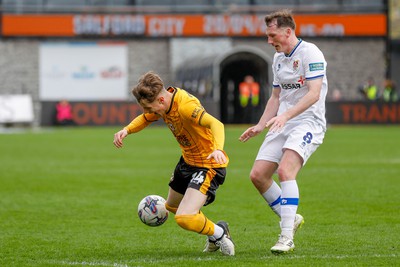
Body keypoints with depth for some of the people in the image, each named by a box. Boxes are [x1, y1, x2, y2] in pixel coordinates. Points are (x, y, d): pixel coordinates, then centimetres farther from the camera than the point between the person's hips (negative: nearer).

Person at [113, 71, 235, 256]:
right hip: (187, 160, 10)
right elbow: (144, 119, 16)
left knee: (184, 218, -25)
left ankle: (219, 233, 6)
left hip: (208, 165, -10)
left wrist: (218, 149, -62)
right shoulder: (163, 102, -4)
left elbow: (216, 124, -43)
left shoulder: (185, 105, -31)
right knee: (172, 206, 29)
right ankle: (213, 240, 46)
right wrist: (127, 130, -4)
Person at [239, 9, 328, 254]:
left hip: (308, 122, -8)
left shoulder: (310, 53, -12)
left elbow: (314, 94, -22)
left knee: (285, 170, -28)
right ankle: (291, 219, 16)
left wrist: (286, 115, -31)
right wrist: (260, 126, 14)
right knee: (258, 175, -2)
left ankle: (287, 237, -26)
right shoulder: (278, 58, 15)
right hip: (282, 124, 9)